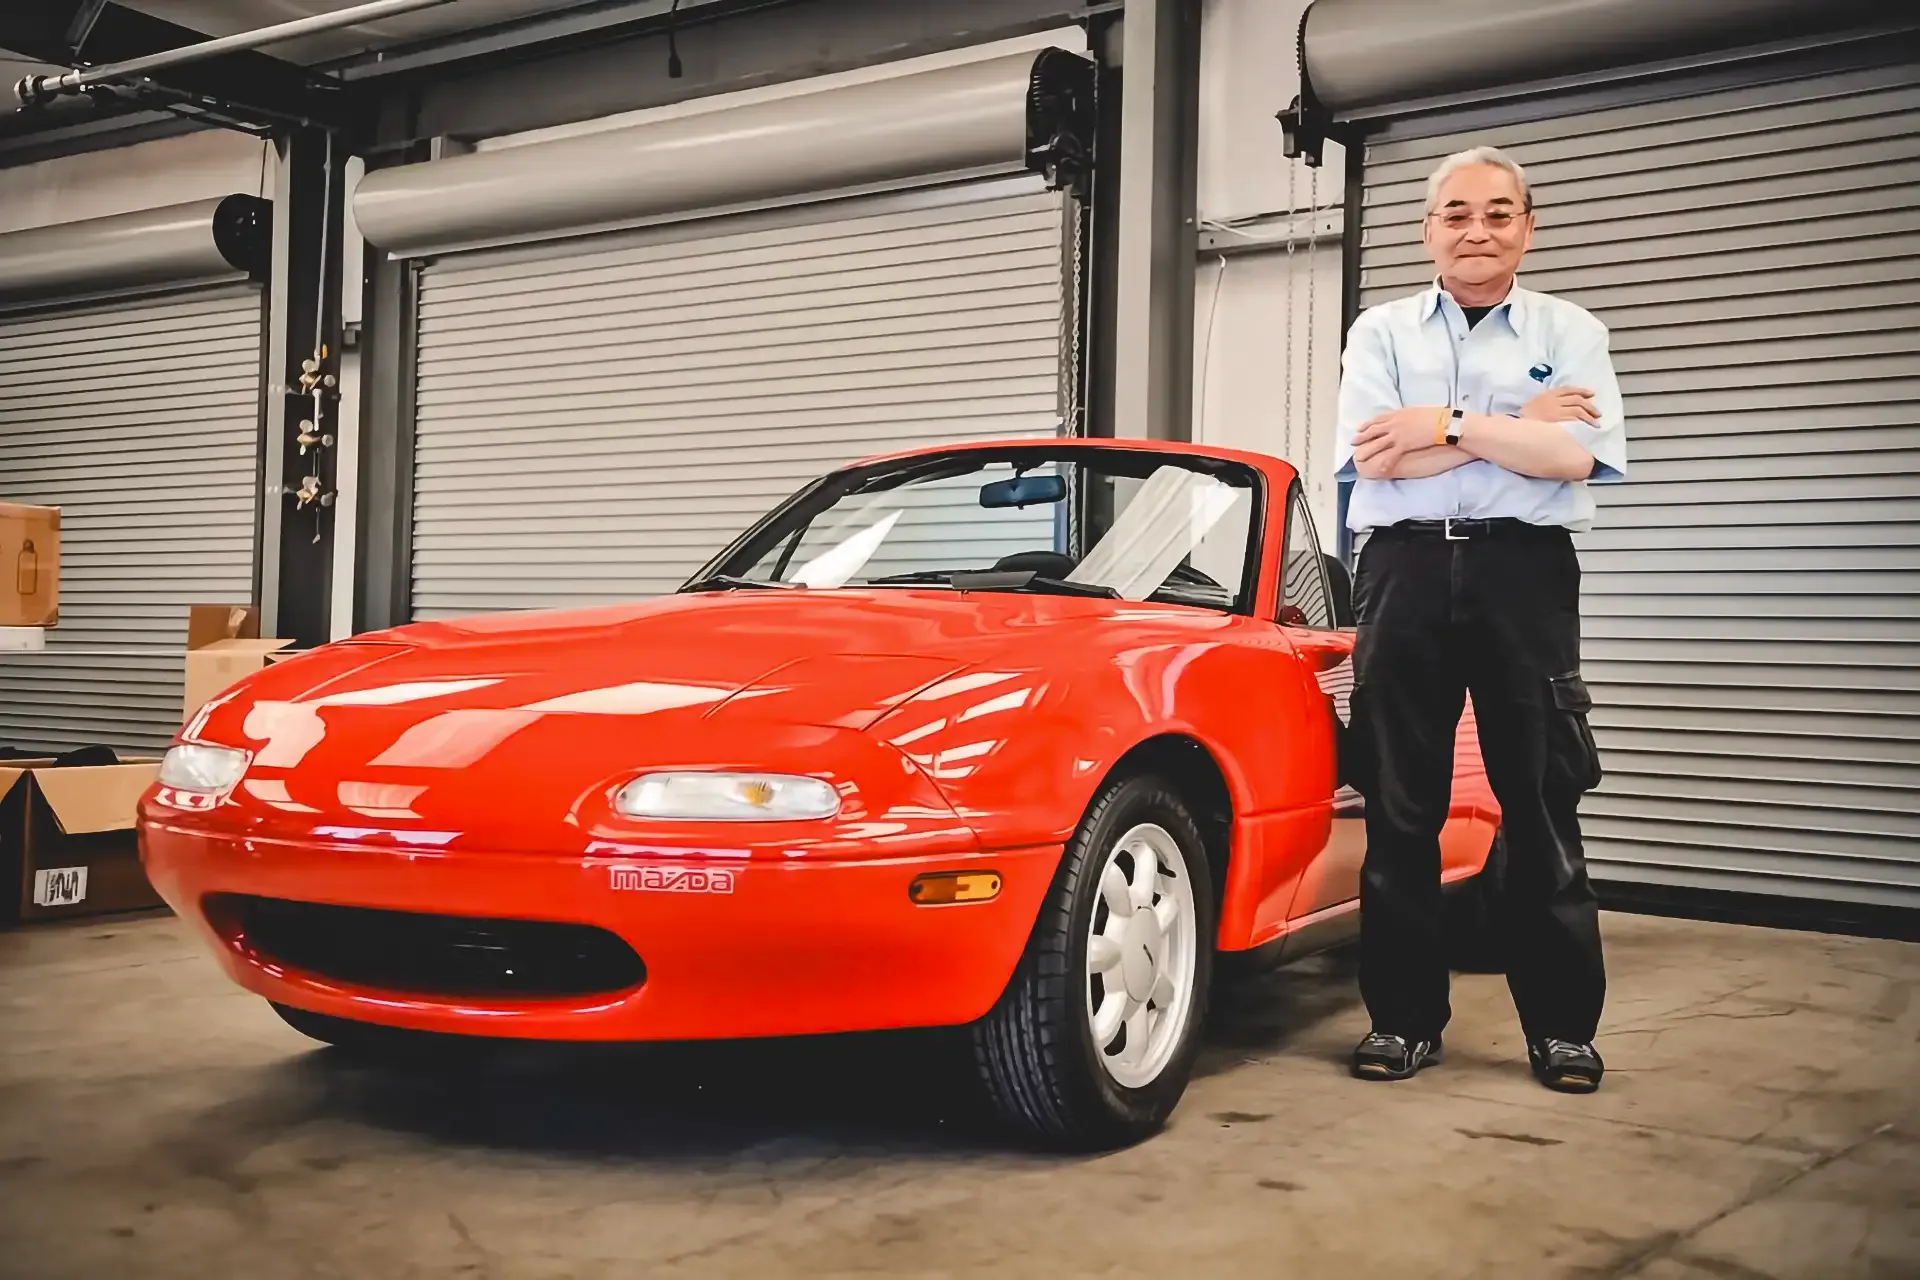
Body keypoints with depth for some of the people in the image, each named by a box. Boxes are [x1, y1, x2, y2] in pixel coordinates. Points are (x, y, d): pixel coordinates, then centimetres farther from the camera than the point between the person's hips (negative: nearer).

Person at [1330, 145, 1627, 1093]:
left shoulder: (1569, 333, 10)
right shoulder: (1381, 332, 11)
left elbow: (1573, 457, -7)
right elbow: (1374, 459, -6)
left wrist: (1445, 424, -9)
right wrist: (1518, 425, -6)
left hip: (1525, 571, -1)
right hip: (1405, 570, 1)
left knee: (1542, 802, 1)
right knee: (1399, 804, 3)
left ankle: (1562, 1025, 10)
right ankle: (1405, 1016, 12)